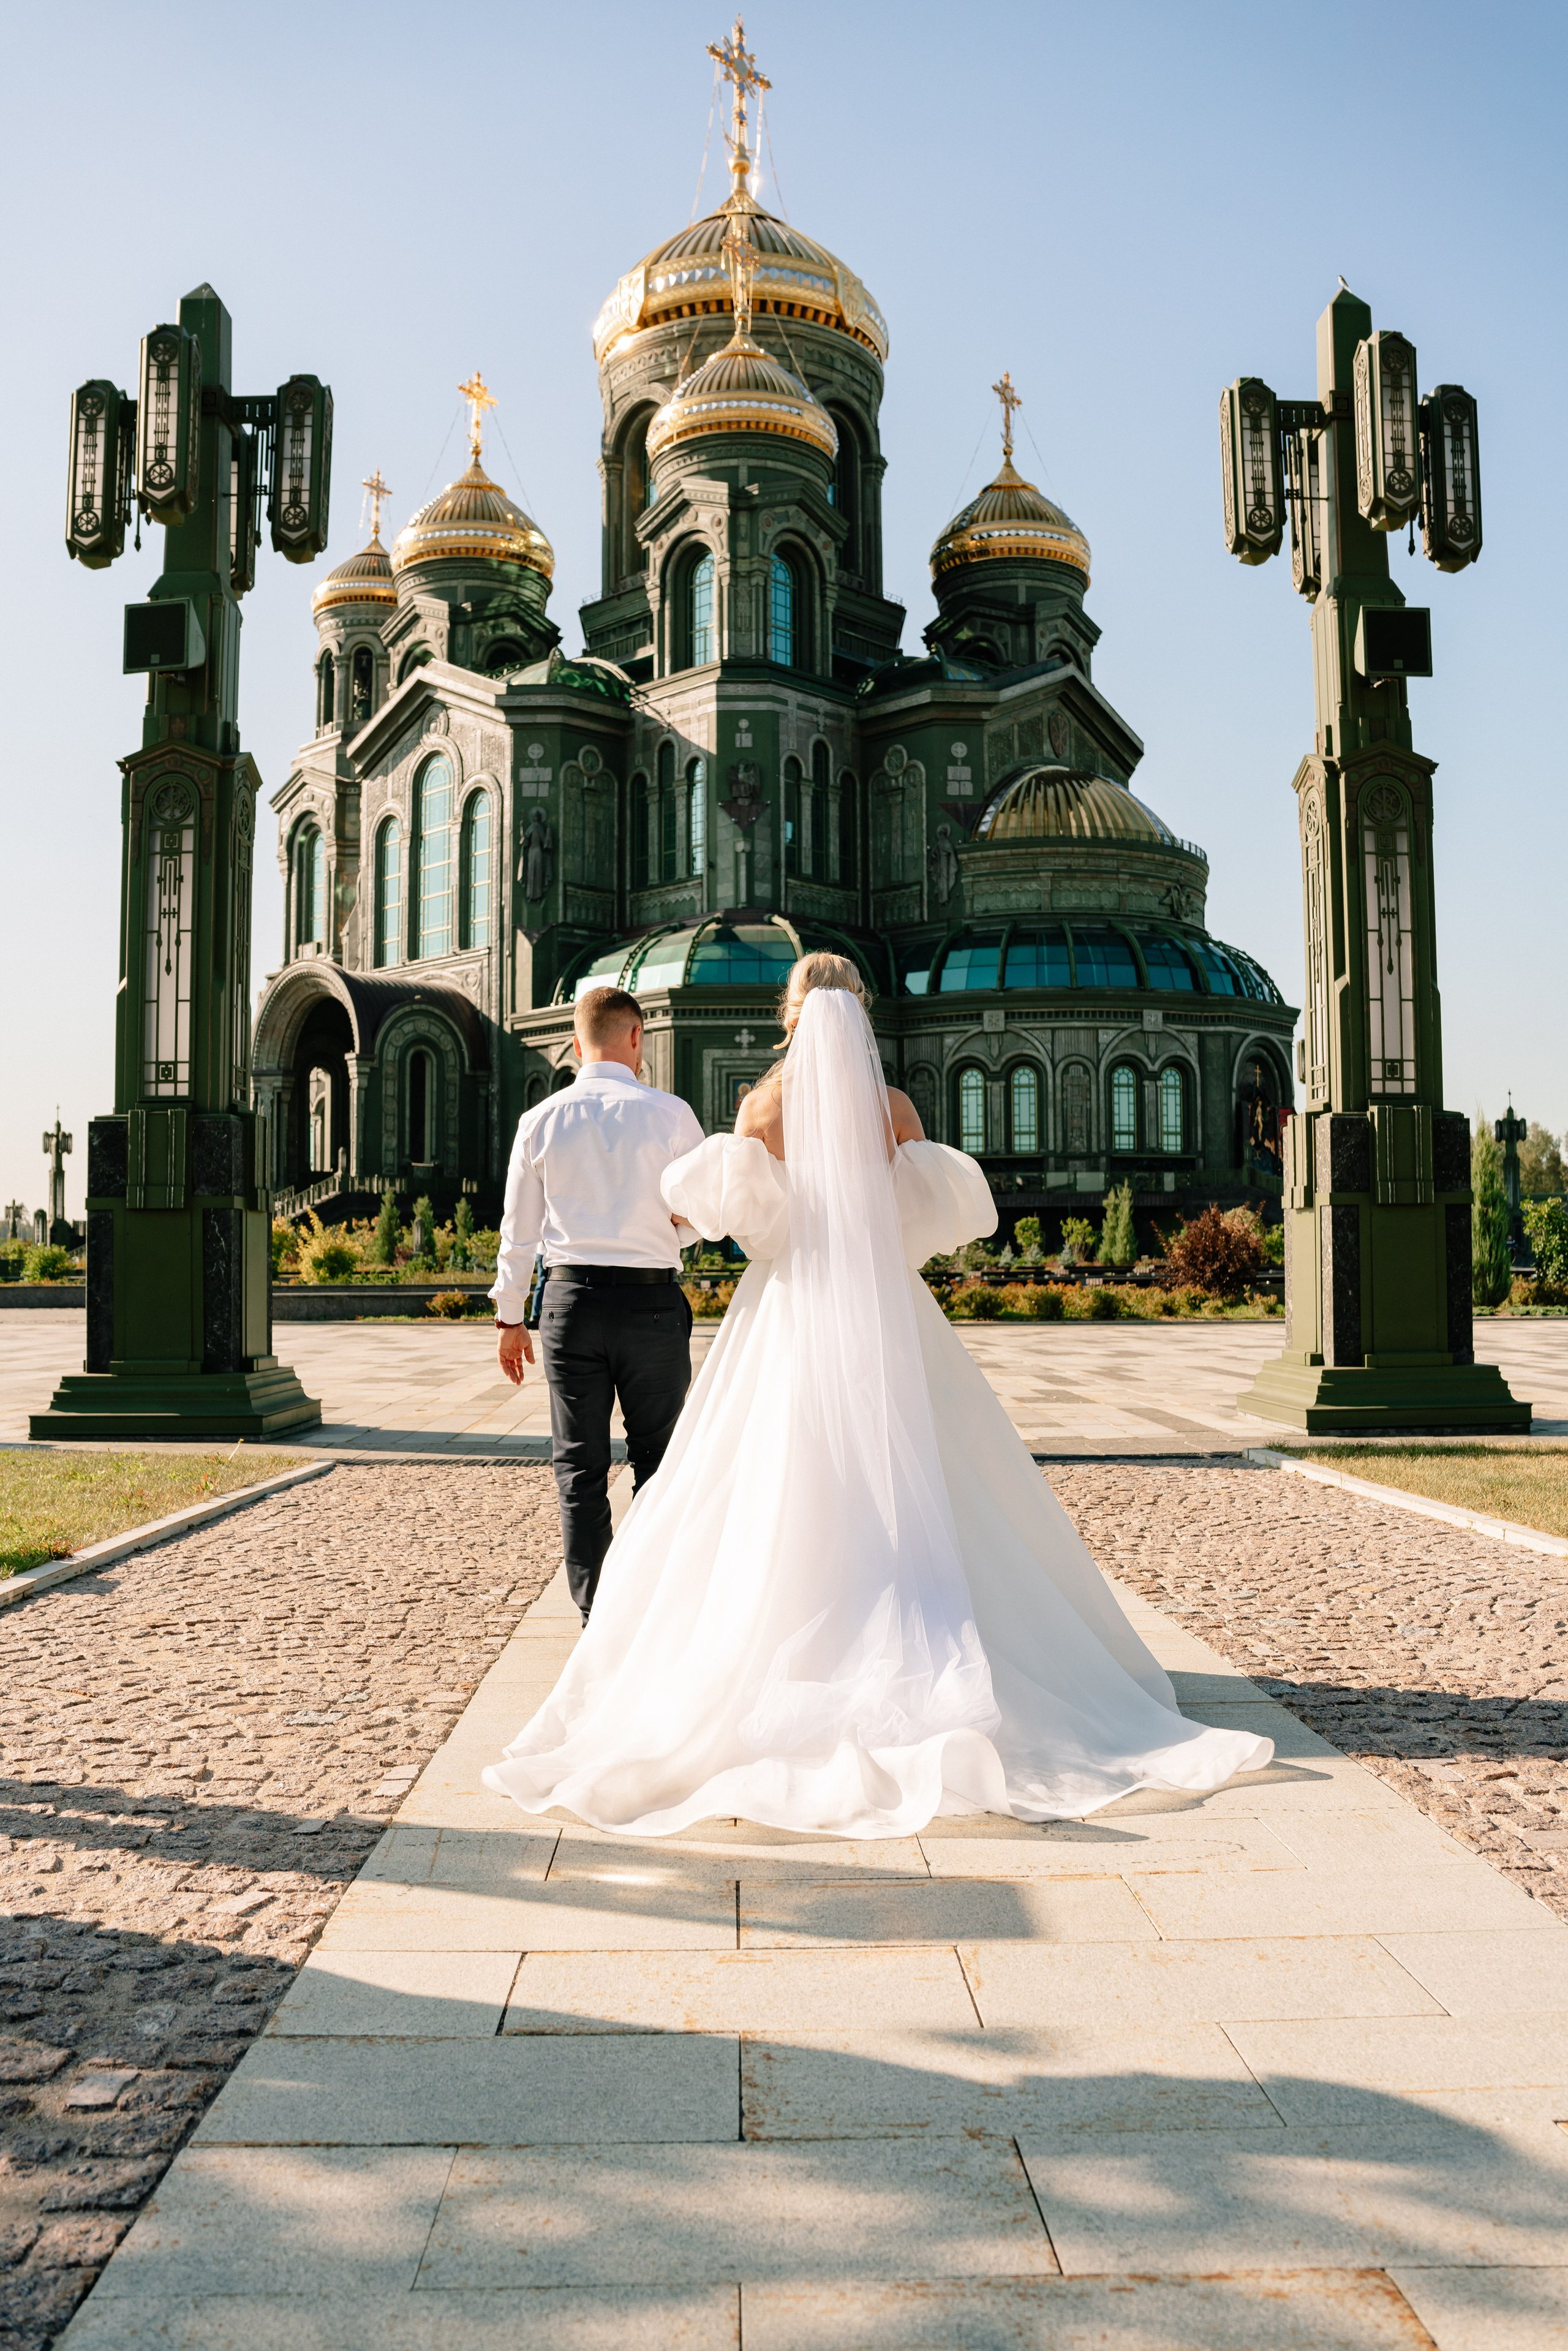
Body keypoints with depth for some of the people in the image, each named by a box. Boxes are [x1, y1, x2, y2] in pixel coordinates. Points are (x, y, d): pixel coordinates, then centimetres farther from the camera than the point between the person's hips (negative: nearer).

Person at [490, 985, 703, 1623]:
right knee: (658, 1463, 11)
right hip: (652, 1300, -1)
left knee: (579, 1468, 9)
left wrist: (510, 1317, 15)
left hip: (569, 1299, 1)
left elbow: (520, 1229, 6)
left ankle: (594, 1617, 12)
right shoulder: (667, 1113, -5)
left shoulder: (540, 1121, 1)